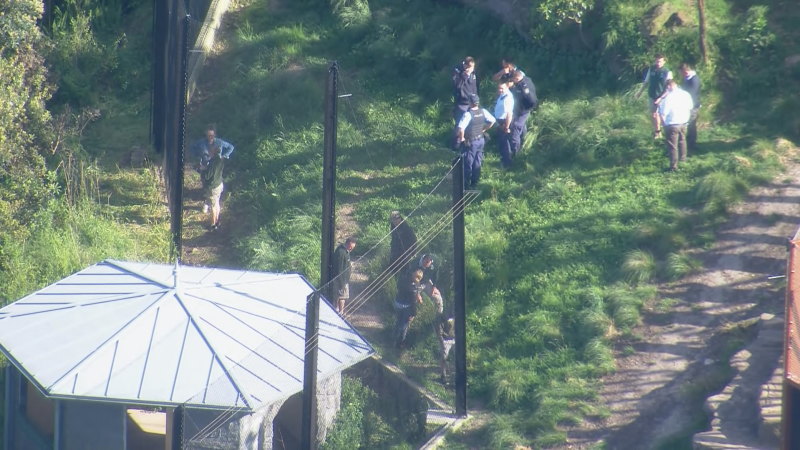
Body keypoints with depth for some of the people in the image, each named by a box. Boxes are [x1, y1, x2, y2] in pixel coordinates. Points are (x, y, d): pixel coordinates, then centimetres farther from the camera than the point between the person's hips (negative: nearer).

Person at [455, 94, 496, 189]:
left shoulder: (468, 114, -25)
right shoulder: (483, 112, -6)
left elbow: (460, 128, -34)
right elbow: (492, 120, 5)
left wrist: (461, 138, -17)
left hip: (470, 142, -6)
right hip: (480, 140, 6)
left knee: (468, 163, 7)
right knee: (477, 163, 17)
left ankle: (466, 184, 14)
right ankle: (475, 182, 27)